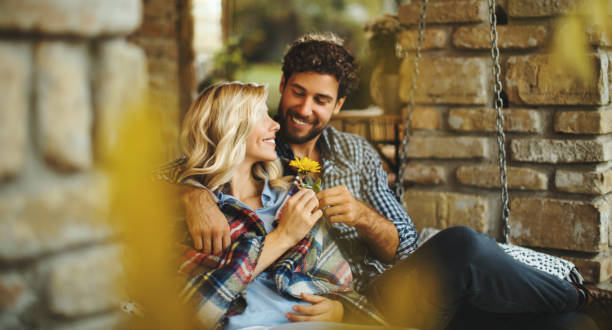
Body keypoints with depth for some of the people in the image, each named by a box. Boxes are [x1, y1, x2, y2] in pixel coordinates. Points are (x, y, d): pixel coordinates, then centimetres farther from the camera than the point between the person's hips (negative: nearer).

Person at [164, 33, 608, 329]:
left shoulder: (358, 154, 15)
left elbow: (405, 245, 10)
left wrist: (361, 216, -13)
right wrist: (195, 195, -23)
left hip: (389, 292, 4)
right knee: (461, 247, -33)